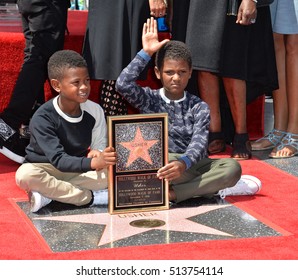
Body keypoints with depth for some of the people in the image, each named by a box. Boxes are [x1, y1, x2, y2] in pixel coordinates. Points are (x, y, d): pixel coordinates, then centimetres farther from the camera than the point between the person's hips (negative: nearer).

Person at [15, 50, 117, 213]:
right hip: (46, 169, -3)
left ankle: (50, 194, -23)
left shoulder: (94, 110, -9)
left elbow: (99, 147, -1)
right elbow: (58, 159, -30)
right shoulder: (42, 118, -22)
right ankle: (91, 198, -28)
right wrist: (93, 163, -47)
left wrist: (97, 154, -27)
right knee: (25, 174, -37)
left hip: (77, 171, 3)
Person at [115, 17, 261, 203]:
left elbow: (199, 143, -11)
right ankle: (213, 187, -25)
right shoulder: (150, 100, 7)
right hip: (161, 166, -1)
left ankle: (173, 193, -31)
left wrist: (184, 163, -35)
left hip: (192, 166, 1)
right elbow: (123, 85, -12)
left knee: (232, 167, -26)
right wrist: (146, 53, -5)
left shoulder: (199, 107, 5)